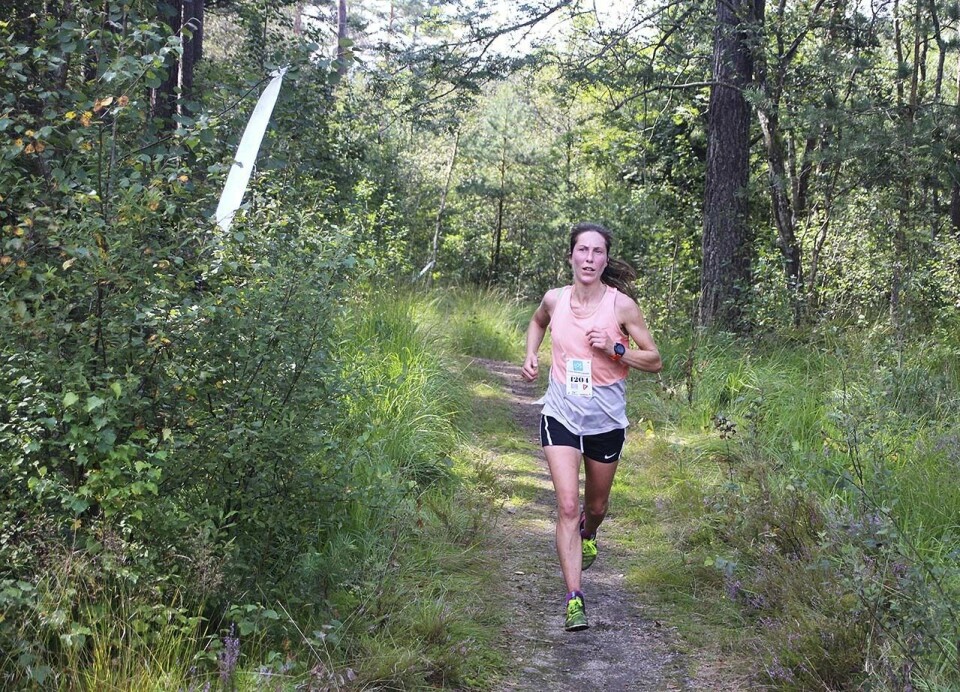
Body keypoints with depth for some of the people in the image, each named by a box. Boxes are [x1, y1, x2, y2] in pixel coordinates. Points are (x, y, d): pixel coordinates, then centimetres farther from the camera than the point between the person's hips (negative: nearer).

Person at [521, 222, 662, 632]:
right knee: (567, 506, -13)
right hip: (560, 416, 0)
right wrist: (531, 355, 5)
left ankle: (588, 534, 56)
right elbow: (537, 323, 23)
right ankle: (574, 599, -13)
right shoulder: (554, 300, -3)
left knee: (596, 506, 19)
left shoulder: (622, 305, -10)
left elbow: (655, 361, -4)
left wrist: (615, 349, -20)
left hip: (606, 421, 0)